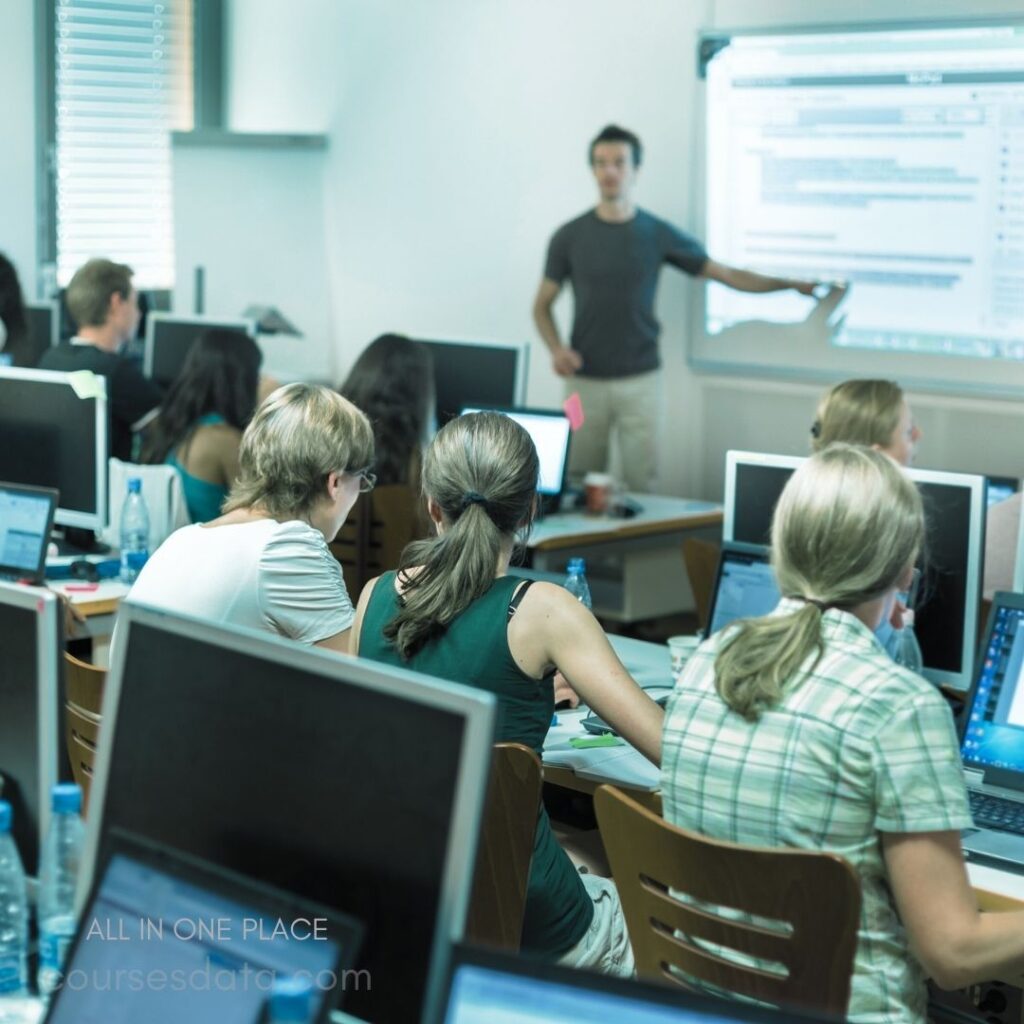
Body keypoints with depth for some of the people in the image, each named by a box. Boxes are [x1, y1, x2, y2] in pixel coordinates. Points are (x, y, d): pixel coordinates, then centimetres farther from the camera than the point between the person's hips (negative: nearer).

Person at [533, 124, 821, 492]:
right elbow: (542, 304, 8)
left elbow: (728, 275, 6)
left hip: (640, 381, 0)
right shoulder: (569, 237, 1)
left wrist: (792, 284, -2)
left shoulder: (658, 235, 2)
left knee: (641, 486, -4)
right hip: (585, 382, 0)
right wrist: (556, 348, -10)